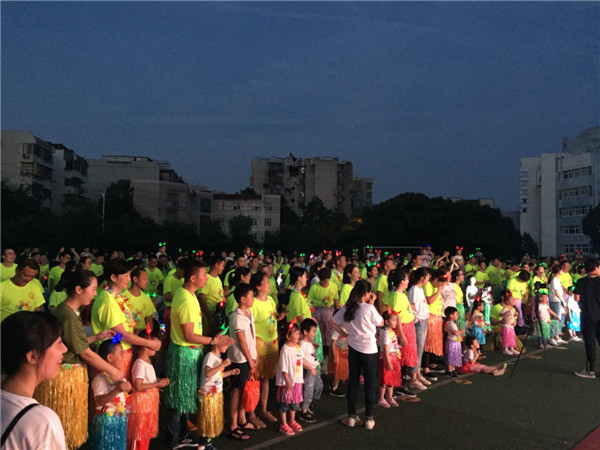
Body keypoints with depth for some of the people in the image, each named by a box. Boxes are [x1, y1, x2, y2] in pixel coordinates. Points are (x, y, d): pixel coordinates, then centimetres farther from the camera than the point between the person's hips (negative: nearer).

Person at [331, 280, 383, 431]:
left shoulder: (346, 308, -1)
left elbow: (333, 322, 4)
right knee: (370, 384, 8)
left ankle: (352, 417, 21)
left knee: (352, 381, 13)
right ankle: (369, 419, 15)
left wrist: (344, 333, 7)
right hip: (369, 350, -5)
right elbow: (381, 323, -3)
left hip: (353, 349, 5)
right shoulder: (369, 308, -17)